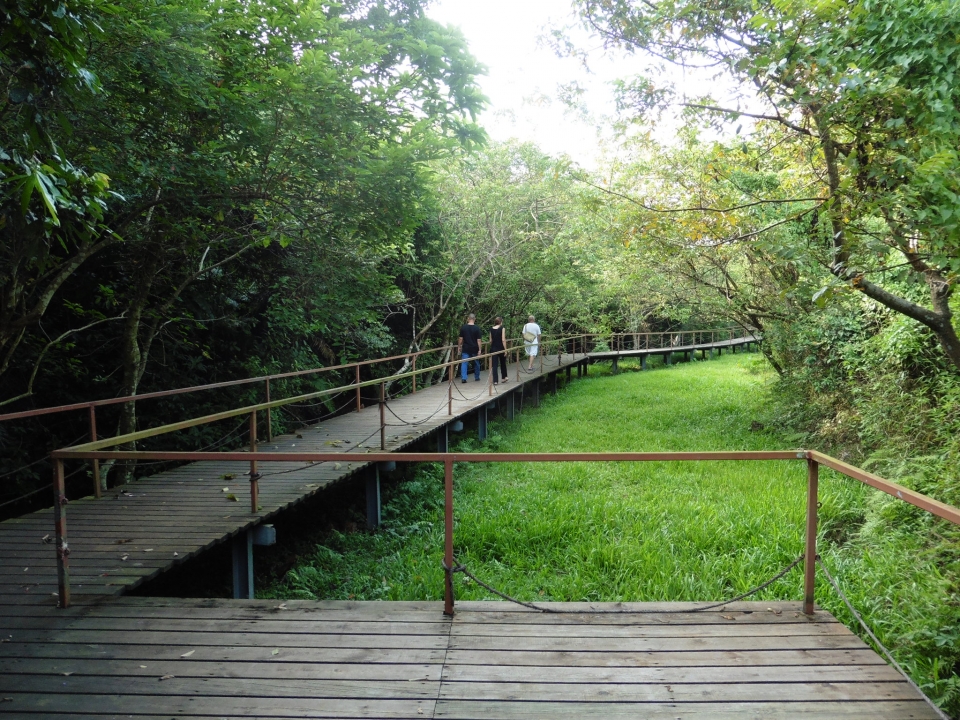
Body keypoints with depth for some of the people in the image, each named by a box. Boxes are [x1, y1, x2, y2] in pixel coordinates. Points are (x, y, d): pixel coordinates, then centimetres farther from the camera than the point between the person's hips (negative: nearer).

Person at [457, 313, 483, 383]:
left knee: (464, 363, 2)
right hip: (474, 349, 0)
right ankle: (477, 377, 27)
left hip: (465, 349, 0)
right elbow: (478, 340, -9)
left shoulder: (463, 327, -4)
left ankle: (463, 378, -9)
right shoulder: (477, 328, -8)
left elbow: (460, 338, -2)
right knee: (476, 363, 16)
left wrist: (459, 347, 10)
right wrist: (479, 350, -4)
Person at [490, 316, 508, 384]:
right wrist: (505, 349, -10)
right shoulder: (502, 328, -8)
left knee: (494, 365, 2)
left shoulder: (491, 329, 5)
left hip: (493, 348, 3)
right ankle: (504, 377, 31)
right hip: (501, 348, -3)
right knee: (503, 363, 19)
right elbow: (503, 340, -14)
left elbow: (490, 340, 8)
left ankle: (495, 381, -3)